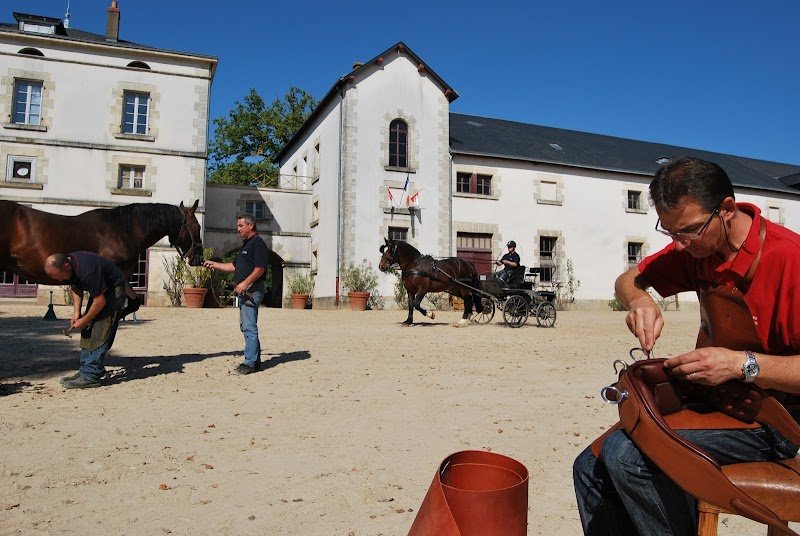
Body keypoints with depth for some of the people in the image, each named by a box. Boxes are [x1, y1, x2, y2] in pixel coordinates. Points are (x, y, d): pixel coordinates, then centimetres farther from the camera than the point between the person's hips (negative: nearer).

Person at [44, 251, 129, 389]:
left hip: (114, 289, -9)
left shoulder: (87, 270, -35)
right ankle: (85, 370, 10)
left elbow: (100, 301, -28)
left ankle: (90, 376, -15)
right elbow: (75, 288, 8)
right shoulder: (69, 264, -9)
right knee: (88, 331, 5)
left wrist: (84, 321, -15)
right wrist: (76, 313, -2)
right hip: (99, 290, 9)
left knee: (100, 334, -15)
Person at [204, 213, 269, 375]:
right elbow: (235, 266, 27)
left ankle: (250, 363, -7)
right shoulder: (246, 244, 21)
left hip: (252, 290, -11)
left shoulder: (258, 243, -10)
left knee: (249, 327, -10)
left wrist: (245, 283, -24)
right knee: (246, 326, 13)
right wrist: (214, 264, 23)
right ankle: (255, 360, 19)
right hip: (244, 291, 11)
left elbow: (260, 268, -20)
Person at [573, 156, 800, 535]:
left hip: (767, 421, -7)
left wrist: (743, 364, -32)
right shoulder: (696, 247, 2)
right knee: (590, 468, -3)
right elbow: (628, 280, 10)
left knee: (626, 454, -28)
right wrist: (639, 300, -12)